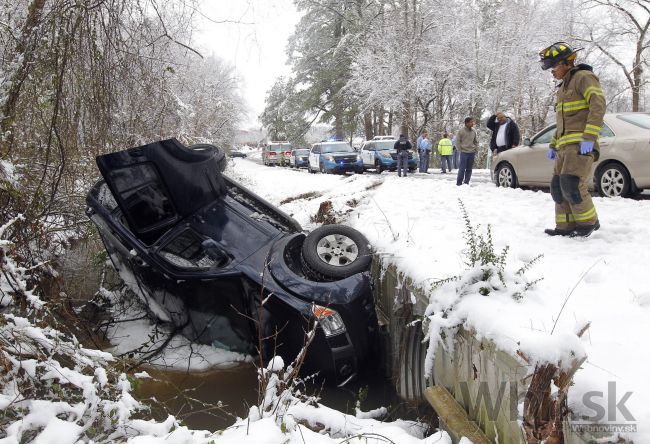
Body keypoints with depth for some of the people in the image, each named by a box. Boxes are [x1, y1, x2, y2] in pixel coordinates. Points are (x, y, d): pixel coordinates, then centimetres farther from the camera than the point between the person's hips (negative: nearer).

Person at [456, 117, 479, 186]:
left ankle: (466, 182, 12)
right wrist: (460, 150, -7)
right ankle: (459, 183, -2)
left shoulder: (473, 131, 9)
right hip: (464, 152, -5)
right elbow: (457, 141, -3)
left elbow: (476, 141, 18)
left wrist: (476, 150, 8)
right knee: (462, 168, -7)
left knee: (469, 169, 6)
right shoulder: (461, 131, -5)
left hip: (472, 153, 5)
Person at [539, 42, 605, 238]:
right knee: (558, 186, 4)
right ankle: (566, 226, 9)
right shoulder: (563, 87, 25)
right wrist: (553, 145, 25)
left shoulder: (584, 77, -3)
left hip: (581, 144, -9)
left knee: (570, 184, -18)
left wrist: (589, 137, -23)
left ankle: (589, 222, -3)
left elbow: (598, 105, -15)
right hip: (565, 145, 9)